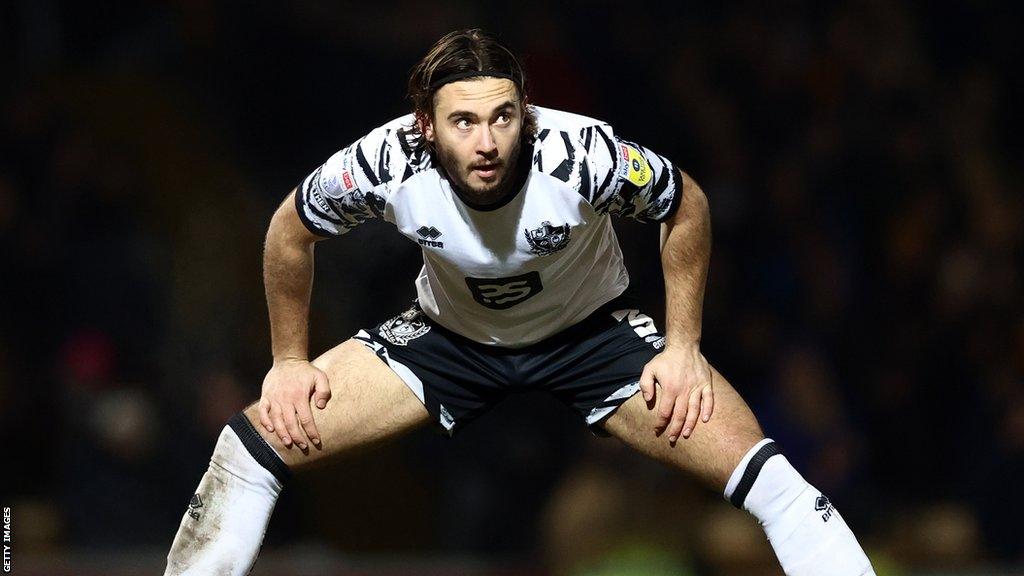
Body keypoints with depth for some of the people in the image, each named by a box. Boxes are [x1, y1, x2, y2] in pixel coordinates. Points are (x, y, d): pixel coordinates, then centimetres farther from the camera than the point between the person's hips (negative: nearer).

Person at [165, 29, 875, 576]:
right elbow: (290, 231, -7)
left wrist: (683, 348, -11)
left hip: (591, 330, -2)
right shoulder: (387, 162, -30)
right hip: (449, 334, 2)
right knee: (260, 439, -12)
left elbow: (685, 206, -12)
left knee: (758, 470, -22)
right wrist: (290, 361, 0)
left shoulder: (584, 154, -35)